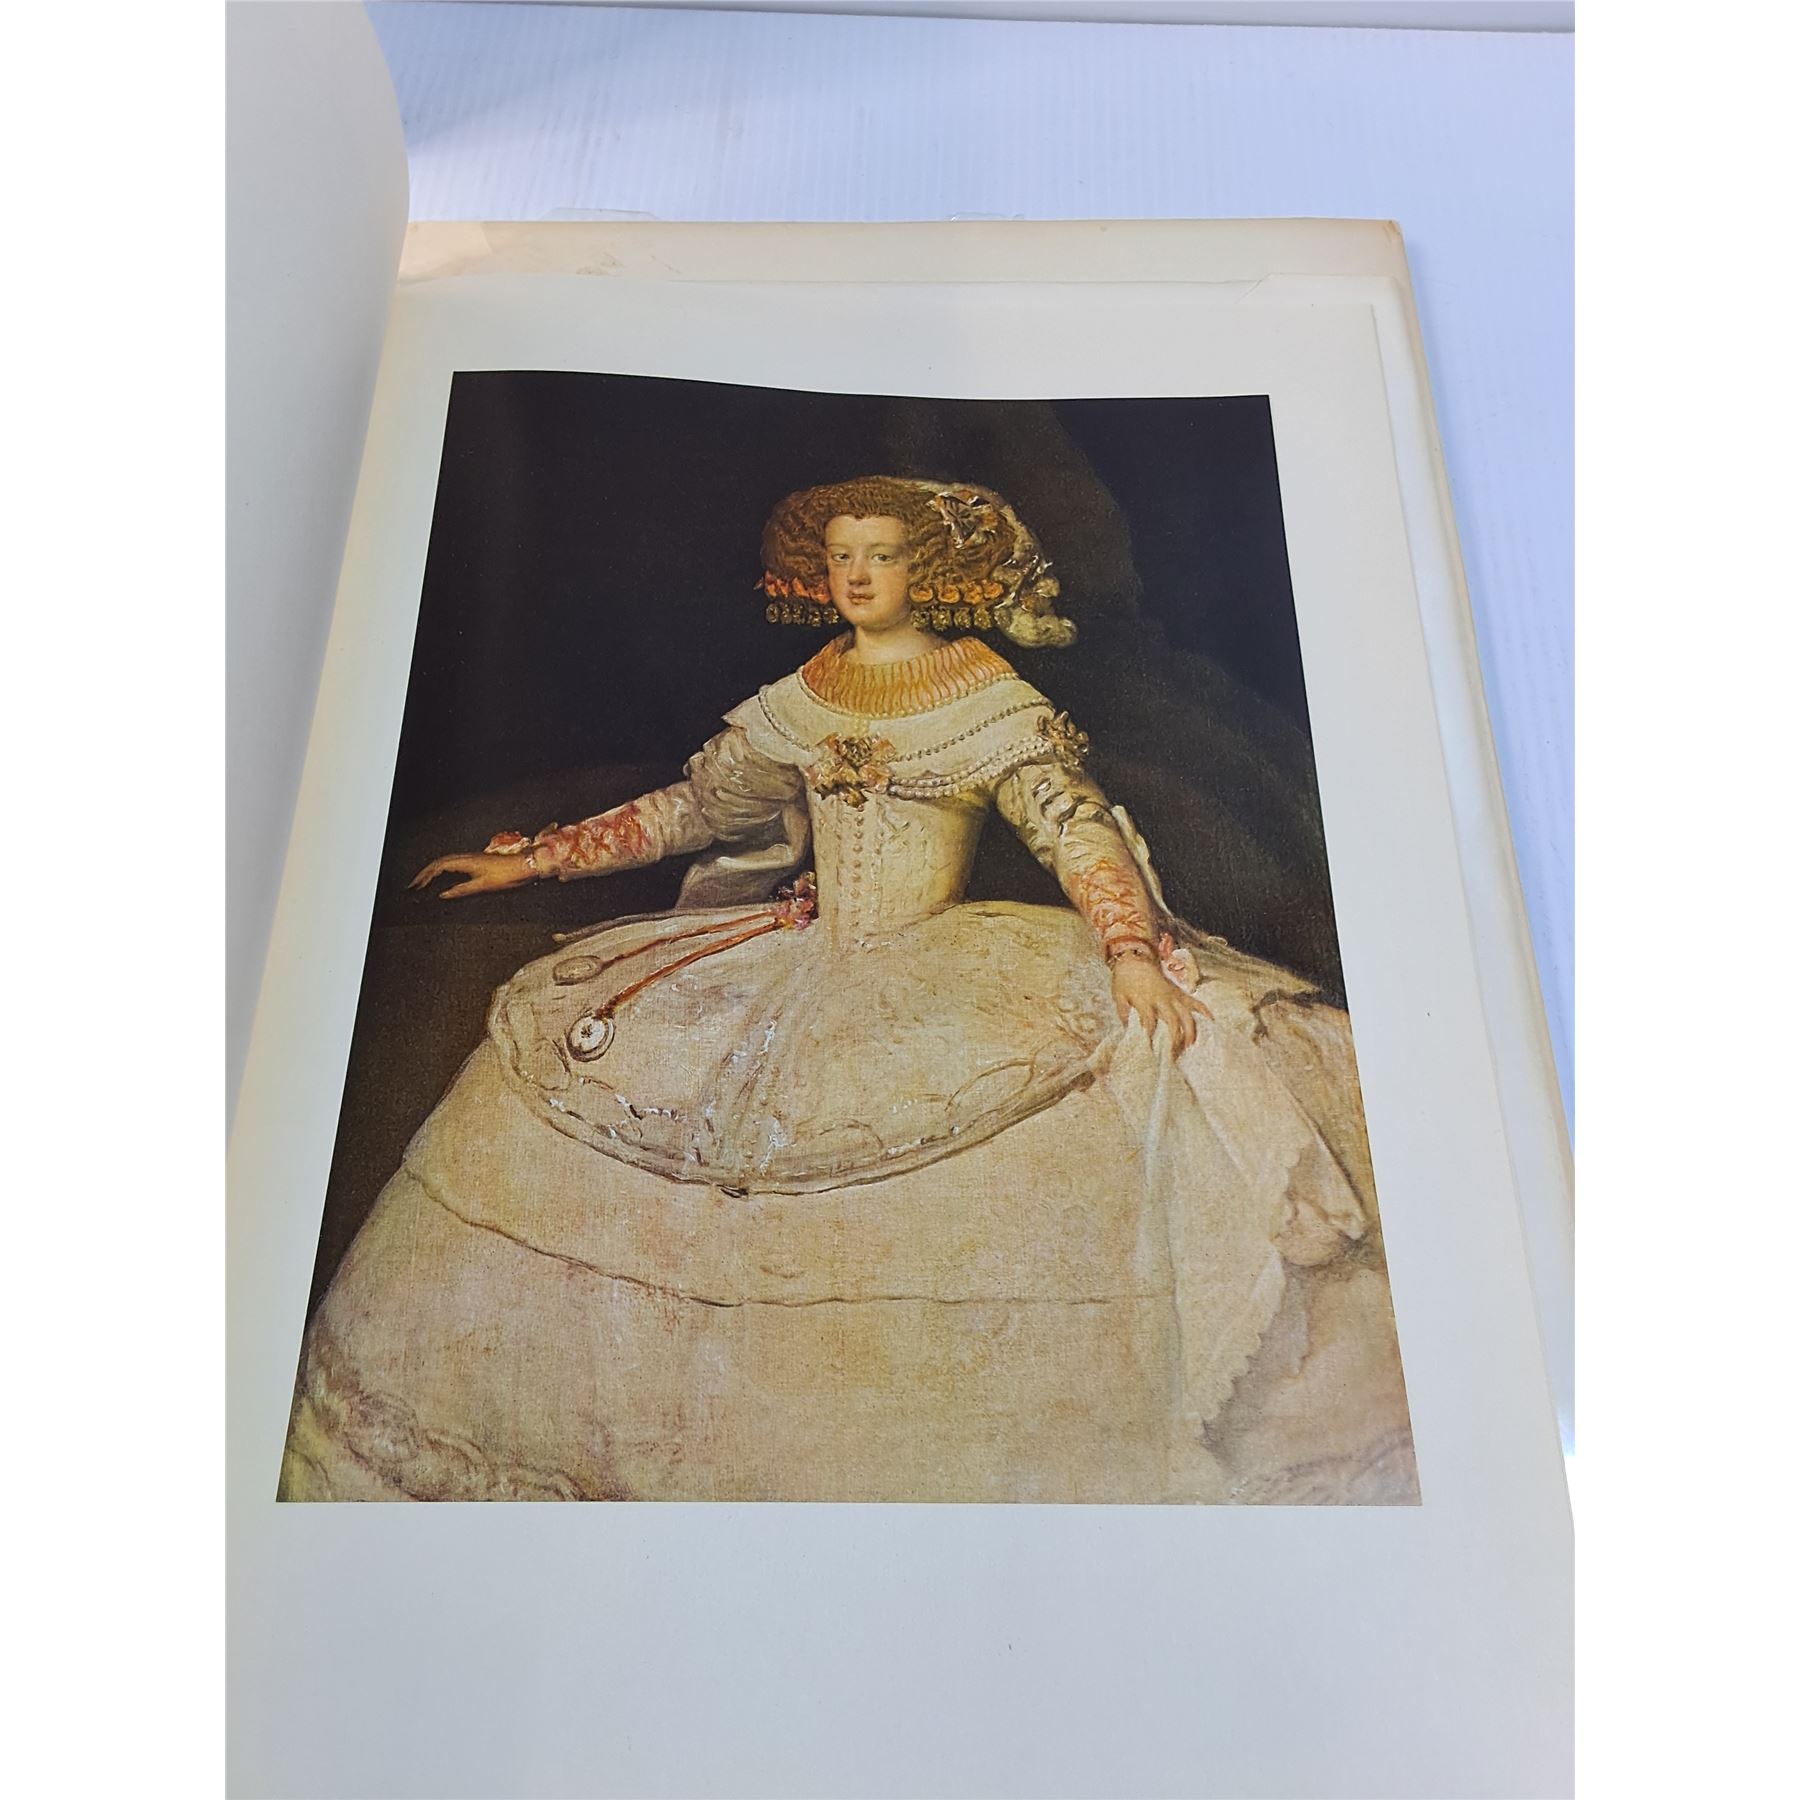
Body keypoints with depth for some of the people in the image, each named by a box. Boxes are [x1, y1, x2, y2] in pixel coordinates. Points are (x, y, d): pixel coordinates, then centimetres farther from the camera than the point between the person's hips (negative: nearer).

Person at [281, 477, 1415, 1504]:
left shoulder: (994, 700, -1)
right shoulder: (797, 703, 11)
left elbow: (1077, 829, -12)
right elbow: (687, 810, 13)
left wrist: (1130, 952, -30)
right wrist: (532, 859, 10)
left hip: (950, 974, -3)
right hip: (810, 964, 4)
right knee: (595, 1041, -9)